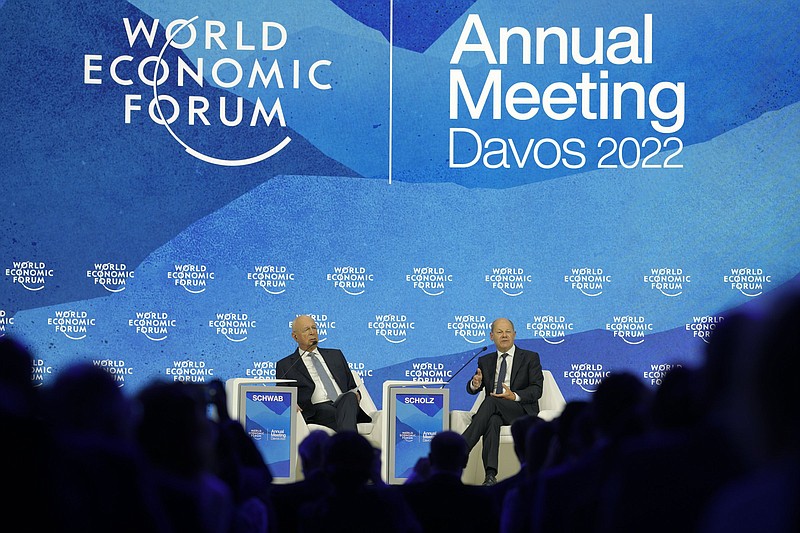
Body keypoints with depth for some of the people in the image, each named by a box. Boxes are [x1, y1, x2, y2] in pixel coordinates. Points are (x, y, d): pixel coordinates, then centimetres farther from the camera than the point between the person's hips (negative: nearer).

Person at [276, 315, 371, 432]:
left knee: (350, 397, -35)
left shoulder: (335, 355, 30)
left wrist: (355, 395, 3)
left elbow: (352, 386, 29)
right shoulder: (285, 365, 19)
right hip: (316, 410, -2)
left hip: (346, 402, 3)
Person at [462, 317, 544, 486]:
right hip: (494, 411, 2)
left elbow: (537, 390, 0)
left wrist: (515, 396, -18)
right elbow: (472, 389, 11)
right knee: (492, 420, -37)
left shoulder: (530, 358, 11)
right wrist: (475, 384, -15)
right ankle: (490, 475, -52)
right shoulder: (485, 361, 22)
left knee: (491, 401, -34)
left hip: (521, 410, -2)